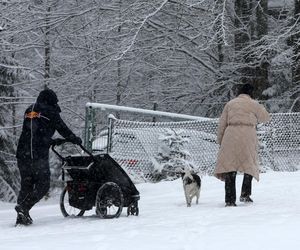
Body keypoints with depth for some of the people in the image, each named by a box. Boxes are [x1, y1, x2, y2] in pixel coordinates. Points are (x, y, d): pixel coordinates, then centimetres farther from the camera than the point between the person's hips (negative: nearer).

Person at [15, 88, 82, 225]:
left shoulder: (29, 111, 18)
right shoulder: (50, 112, 0)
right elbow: (63, 129, 5)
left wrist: (50, 141, 33)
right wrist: (75, 140, 22)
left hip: (22, 153, 6)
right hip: (39, 156, -6)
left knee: (26, 185, 13)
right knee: (43, 185, 2)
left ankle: (21, 216, 7)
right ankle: (23, 207, -16)